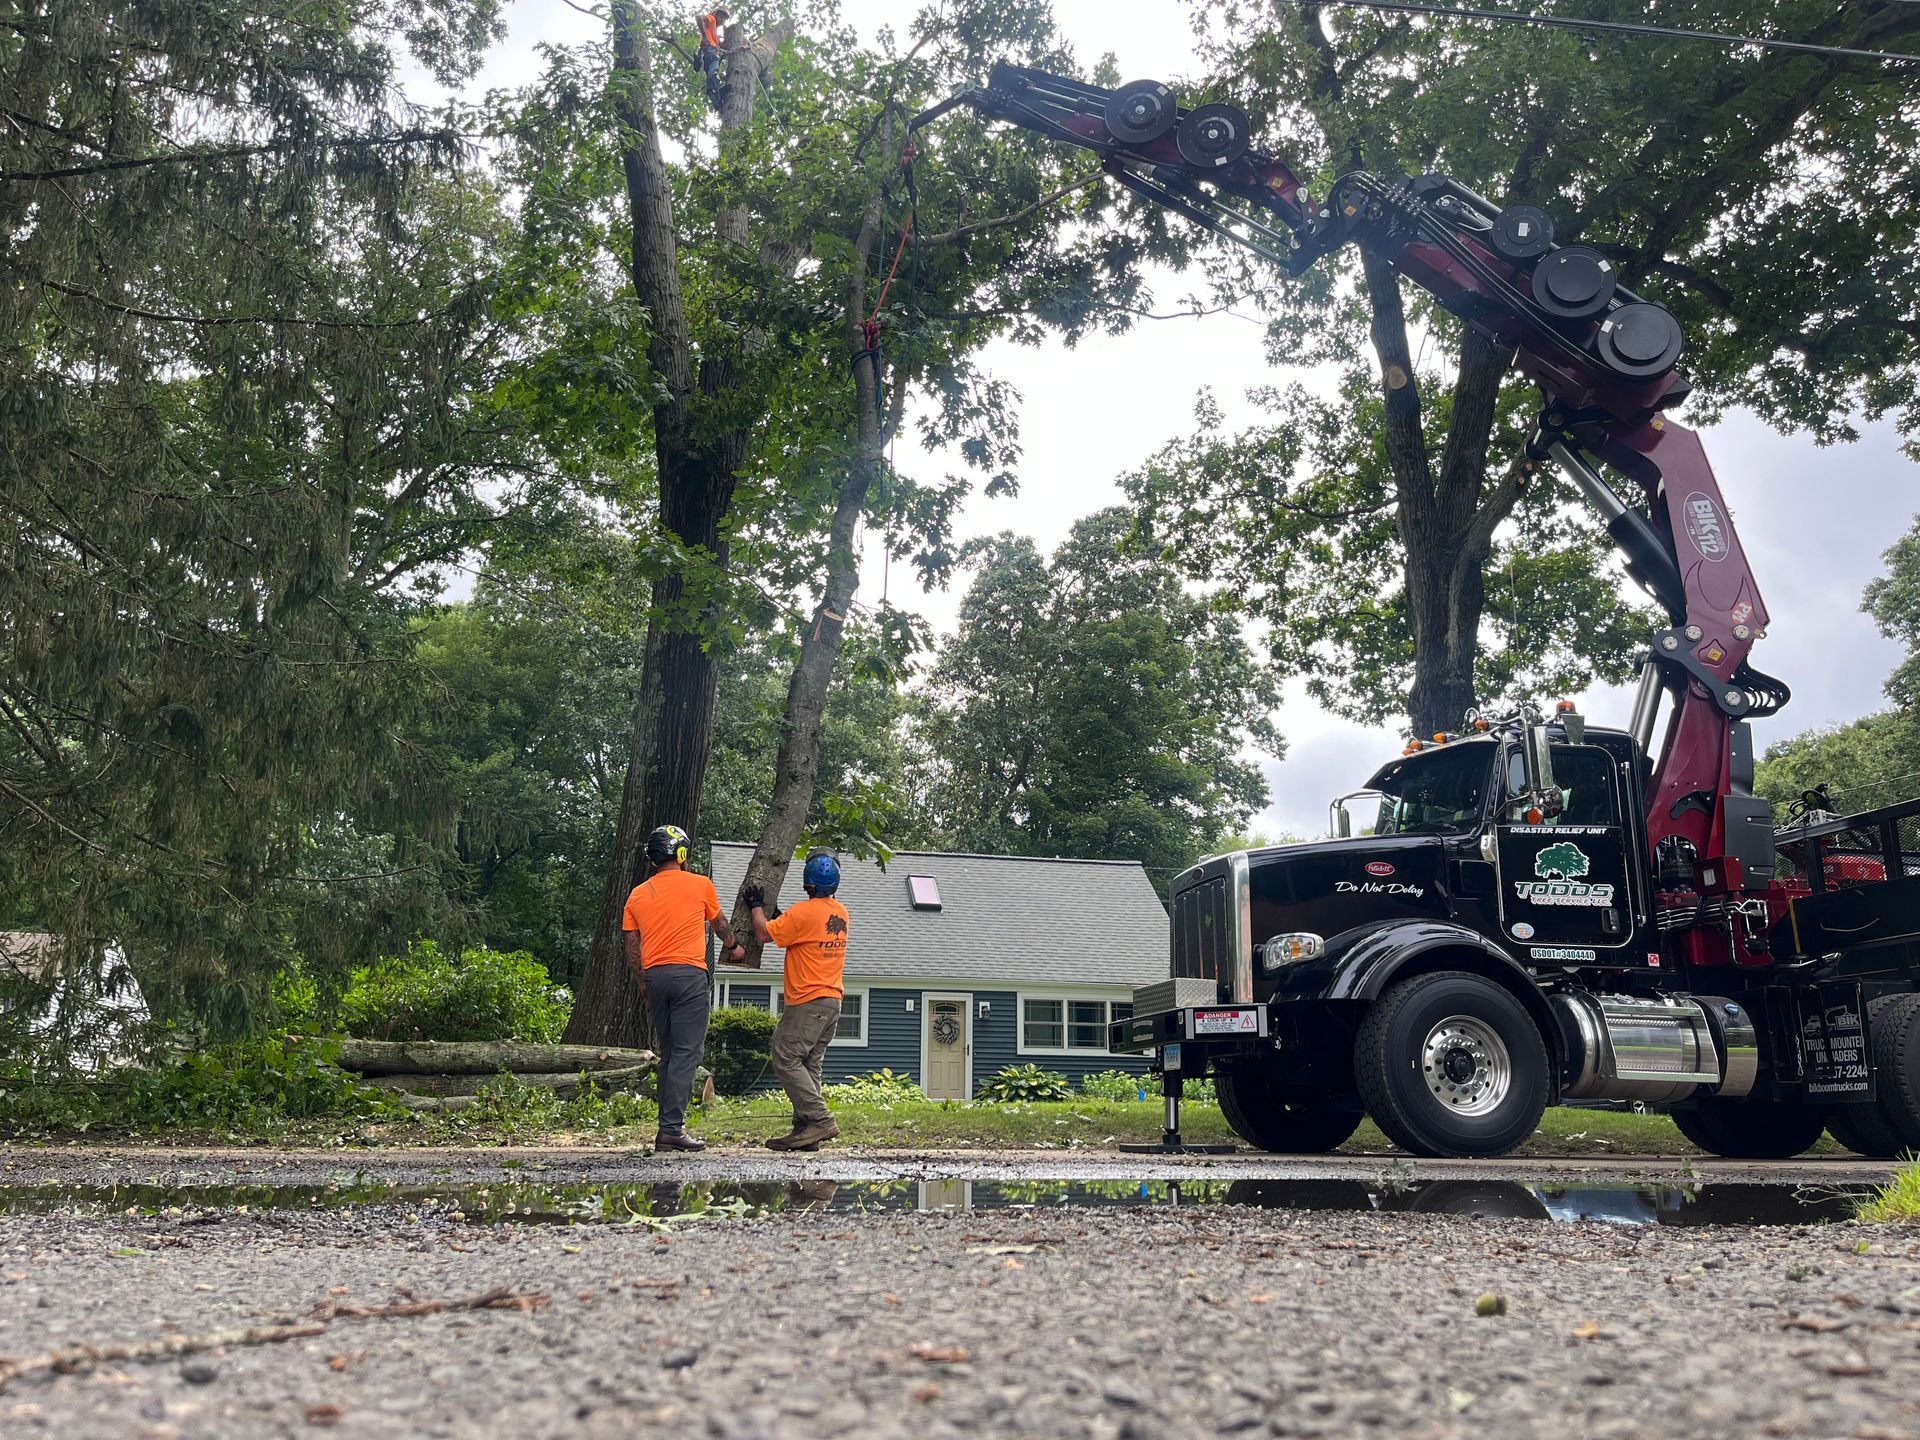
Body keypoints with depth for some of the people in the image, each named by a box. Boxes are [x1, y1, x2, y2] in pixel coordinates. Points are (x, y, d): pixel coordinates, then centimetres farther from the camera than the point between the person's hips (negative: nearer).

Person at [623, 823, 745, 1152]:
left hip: (655, 977, 5)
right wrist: (734, 947, 37)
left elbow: (632, 948, 10)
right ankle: (672, 1128, -13)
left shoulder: (638, 894, 12)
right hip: (689, 974, -5)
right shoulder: (700, 884, 2)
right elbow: (719, 923, 19)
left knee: (669, 1054, 14)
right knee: (687, 1053, -7)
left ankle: (669, 1126, 15)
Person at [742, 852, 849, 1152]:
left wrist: (756, 907, 5)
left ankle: (820, 1120, -12)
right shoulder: (840, 912, 11)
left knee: (786, 1061, -6)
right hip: (833, 1000, 9)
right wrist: (775, 914, 20)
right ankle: (805, 1130, 7)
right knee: (809, 1066, 10)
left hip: (808, 1003, -9)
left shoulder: (804, 911, -16)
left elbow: (764, 934, -10)